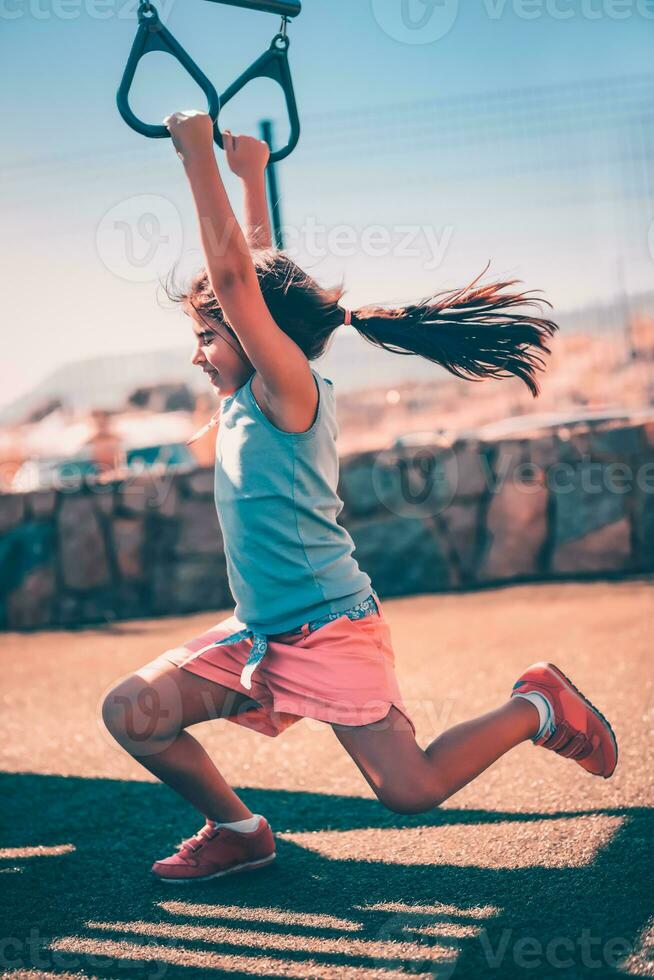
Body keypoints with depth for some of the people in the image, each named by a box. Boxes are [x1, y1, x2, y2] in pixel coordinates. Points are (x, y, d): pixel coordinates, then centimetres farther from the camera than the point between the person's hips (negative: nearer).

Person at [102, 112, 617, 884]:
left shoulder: (290, 391, -12)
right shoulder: (244, 403, 10)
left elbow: (234, 274, -22)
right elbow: (256, 270, 19)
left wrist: (199, 155, -18)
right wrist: (250, 174, 20)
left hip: (331, 631, -8)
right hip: (258, 637, 8)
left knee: (410, 790, -14)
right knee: (131, 713, -3)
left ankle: (535, 708, 11)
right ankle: (236, 831, 16)